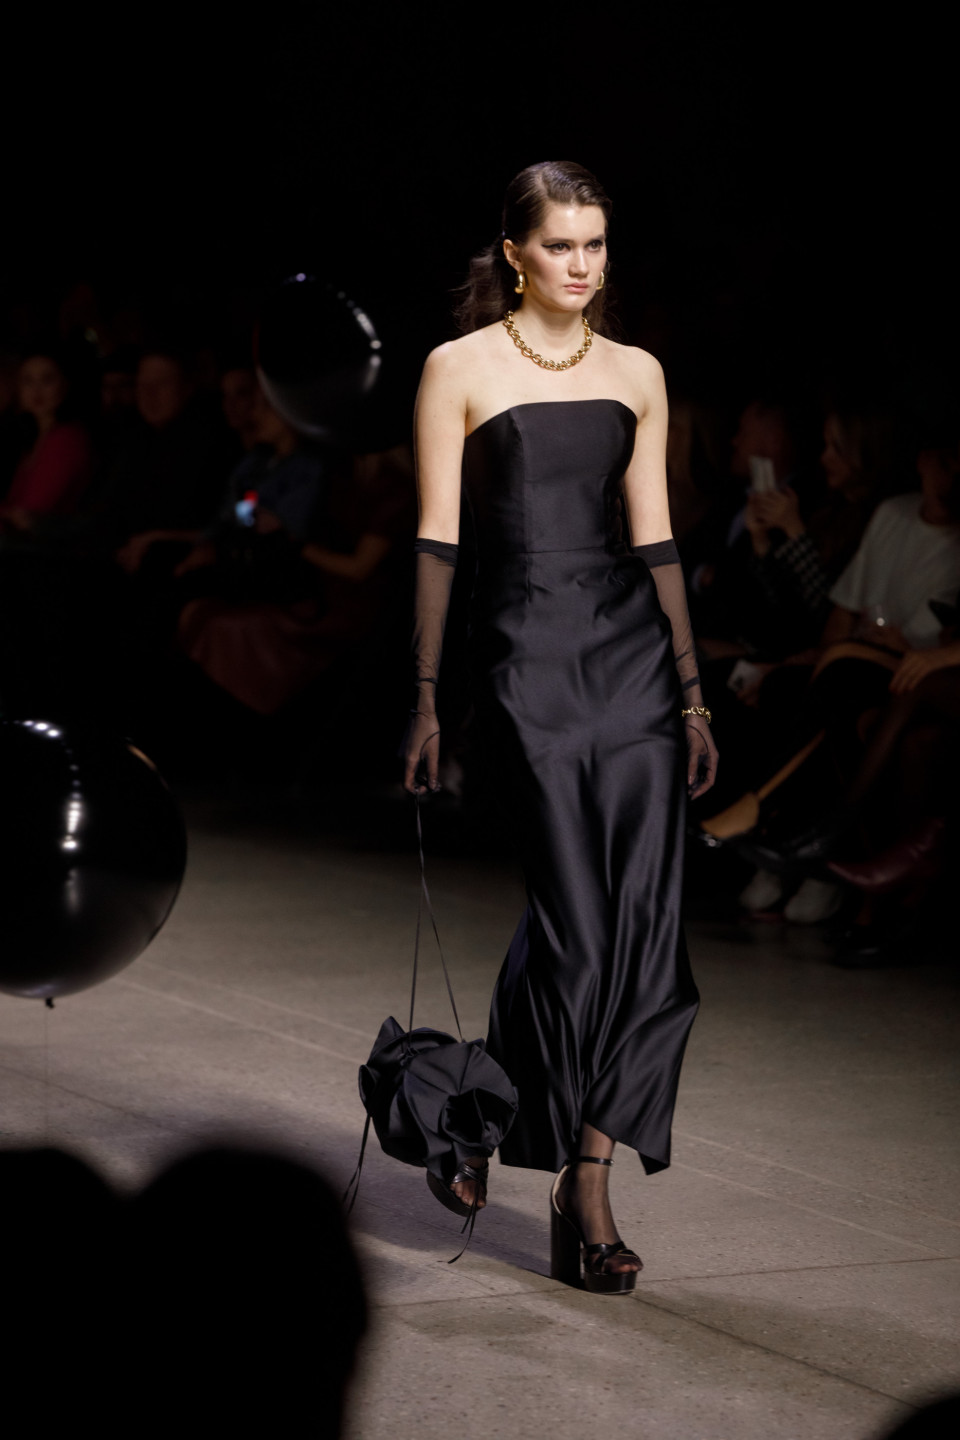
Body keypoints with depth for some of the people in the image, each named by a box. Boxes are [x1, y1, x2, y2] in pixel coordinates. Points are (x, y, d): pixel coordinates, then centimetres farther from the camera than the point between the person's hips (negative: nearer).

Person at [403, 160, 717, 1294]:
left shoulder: (637, 376, 13)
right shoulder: (461, 370, 2)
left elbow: (655, 539, 14)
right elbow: (438, 541, -1)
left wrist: (692, 692, 9)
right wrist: (426, 698, -4)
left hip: (634, 650, 4)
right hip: (525, 656, -4)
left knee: (641, 921, -4)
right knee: (574, 919, -9)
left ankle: (585, 1176, 3)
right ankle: (491, 1128, 12)